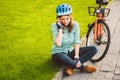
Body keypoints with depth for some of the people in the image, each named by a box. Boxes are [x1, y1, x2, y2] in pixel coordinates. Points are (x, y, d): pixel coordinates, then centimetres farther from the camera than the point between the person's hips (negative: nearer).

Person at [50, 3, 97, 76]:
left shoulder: (75, 25, -8)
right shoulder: (54, 26, -16)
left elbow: (77, 42, -12)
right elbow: (58, 43, -27)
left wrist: (76, 57, -23)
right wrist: (60, 28, -26)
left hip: (71, 51, 4)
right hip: (59, 53, -4)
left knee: (93, 49, -14)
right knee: (61, 58, -42)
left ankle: (71, 67, -24)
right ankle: (84, 68, -18)